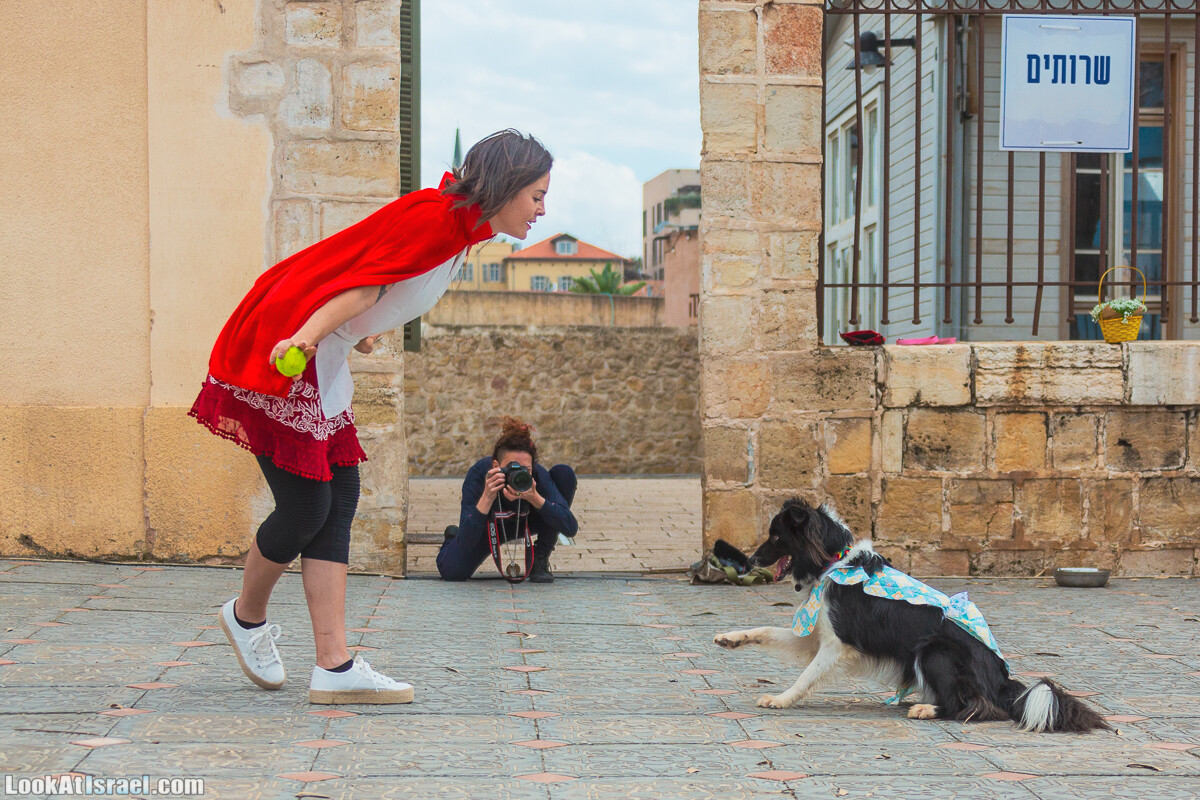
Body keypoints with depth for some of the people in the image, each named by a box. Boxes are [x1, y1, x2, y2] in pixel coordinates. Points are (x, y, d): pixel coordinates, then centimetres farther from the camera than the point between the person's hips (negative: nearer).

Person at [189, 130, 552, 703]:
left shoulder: (457, 226, 11)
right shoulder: (436, 216, -18)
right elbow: (366, 280, -26)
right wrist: (306, 336, -36)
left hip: (322, 363, 10)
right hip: (283, 355, -10)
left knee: (339, 502, 3)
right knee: (306, 510, -5)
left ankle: (334, 668, 1)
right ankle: (247, 615, 24)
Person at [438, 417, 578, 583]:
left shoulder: (538, 475, -36)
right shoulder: (478, 474, -38)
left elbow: (571, 529, -39)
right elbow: (466, 545, -42)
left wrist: (535, 498, -51)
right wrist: (487, 498, -53)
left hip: (527, 520, 0)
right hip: (489, 525, 0)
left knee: (564, 473, -25)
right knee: (452, 571, -20)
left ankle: (540, 559, -12)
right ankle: (453, 537, 21)